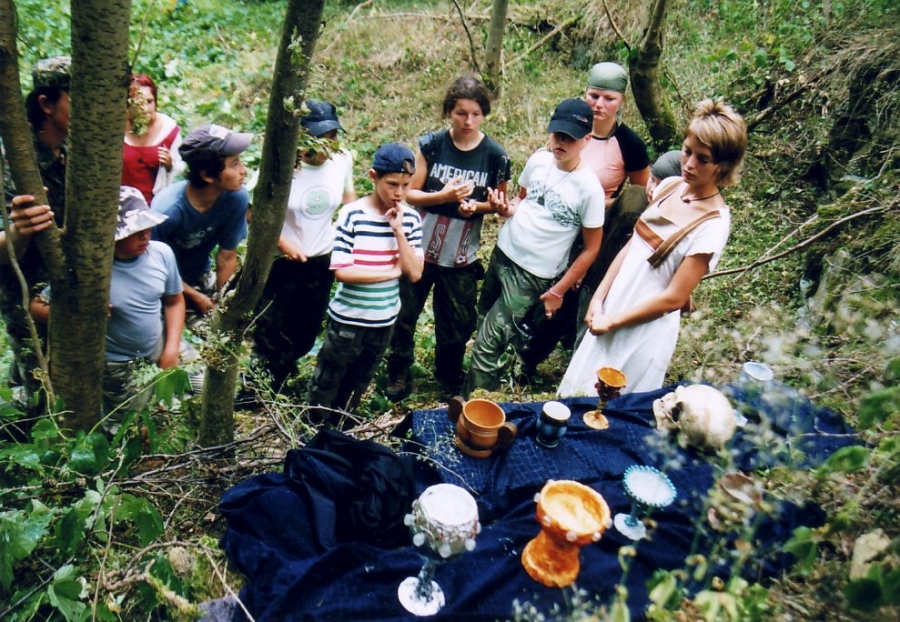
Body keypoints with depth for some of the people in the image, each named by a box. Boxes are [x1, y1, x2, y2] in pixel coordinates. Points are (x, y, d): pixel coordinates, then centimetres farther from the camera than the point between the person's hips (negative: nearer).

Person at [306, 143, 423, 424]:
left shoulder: (410, 218, -5)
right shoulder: (352, 214, -16)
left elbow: (415, 273, -10)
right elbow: (342, 271, -21)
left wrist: (398, 231, -19)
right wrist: (392, 271, -17)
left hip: (384, 321, 4)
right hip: (347, 319, -4)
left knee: (356, 386, 23)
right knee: (326, 385, 15)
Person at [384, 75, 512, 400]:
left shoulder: (495, 156, -6)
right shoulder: (431, 144, -7)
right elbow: (410, 193, -5)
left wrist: (476, 206, -16)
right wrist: (443, 196, -23)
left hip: (462, 257, 0)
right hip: (419, 248, 0)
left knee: (457, 324, 11)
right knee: (403, 315, 9)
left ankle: (449, 377, 37)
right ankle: (399, 373, 32)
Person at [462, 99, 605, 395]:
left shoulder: (589, 188, -18)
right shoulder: (538, 160, -3)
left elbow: (591, 249, -10)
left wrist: (558, 291, -9)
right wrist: (506, 205, -8)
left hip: (531, 276, -6)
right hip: (501, 254, 6)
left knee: (487, 343, -6)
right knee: (485, 326, 21)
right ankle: (489, 380, 46)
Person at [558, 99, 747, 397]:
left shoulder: (714, 224, -18)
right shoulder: (669, 186, 1)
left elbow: (674, 297, -18)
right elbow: (631, 246, 6)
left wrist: (612, 320, -12)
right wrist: (598, 299, -1)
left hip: (647, 327, -6)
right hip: (612, 304, 6)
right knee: (576, 395, 20)